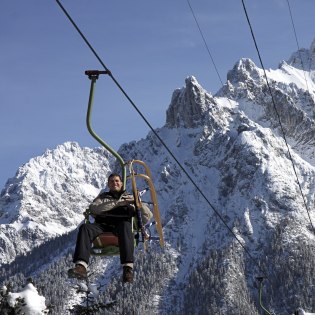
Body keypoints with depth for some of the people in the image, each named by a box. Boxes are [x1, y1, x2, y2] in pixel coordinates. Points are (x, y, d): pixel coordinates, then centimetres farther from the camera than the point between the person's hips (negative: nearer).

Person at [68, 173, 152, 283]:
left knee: (125, 226, -39)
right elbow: (93, 208, 6)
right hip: (102, 226, 2)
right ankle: (81, 267, -50)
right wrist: (117, 203, -3)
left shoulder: (130, 198, 28)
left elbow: (147, 216, 16)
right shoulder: (102, 197, 31)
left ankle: (128, 268, -54)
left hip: (120, 225, -2)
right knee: (85, 227, -31)